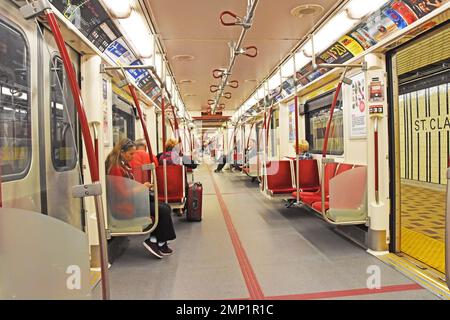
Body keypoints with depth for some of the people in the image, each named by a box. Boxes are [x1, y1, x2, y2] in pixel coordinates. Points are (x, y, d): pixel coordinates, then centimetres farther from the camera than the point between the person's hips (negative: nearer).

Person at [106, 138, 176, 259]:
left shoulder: (125, 164, 13)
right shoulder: (115, 168, -17)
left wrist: (143, 186, 1)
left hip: (134, 198, 10)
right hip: (126, 204, -10)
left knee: (165, 207, -4)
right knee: (163, 211, -15)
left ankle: (153, 240, 0)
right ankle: (160, 244, 1)